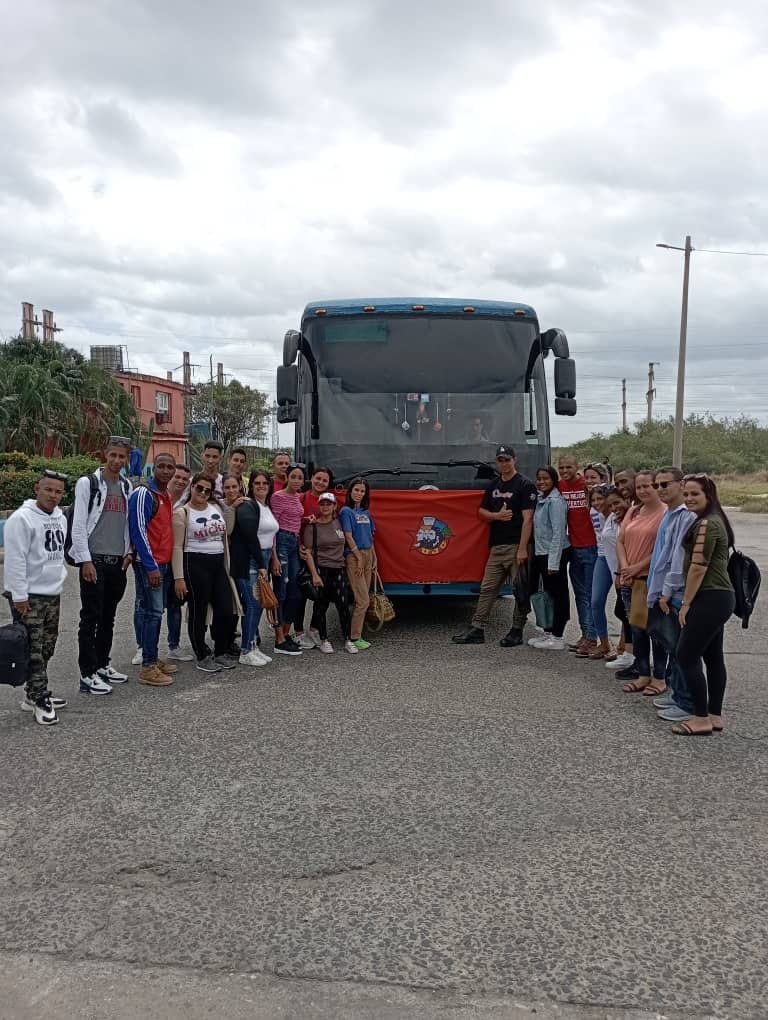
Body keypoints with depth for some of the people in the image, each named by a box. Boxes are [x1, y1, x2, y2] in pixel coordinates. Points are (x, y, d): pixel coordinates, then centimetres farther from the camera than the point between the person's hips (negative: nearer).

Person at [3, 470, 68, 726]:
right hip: (29, 597, -8)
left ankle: (34, 694, 26)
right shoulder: (22, 518, -15)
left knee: (46, 648, 14)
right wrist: (19, 596, -19)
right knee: (34, 651, -5)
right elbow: (15, 560, -18)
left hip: (53, 594, 8)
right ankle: (39, 701, 1)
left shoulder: (60, 518, 11)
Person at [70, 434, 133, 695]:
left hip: (118, 562, 6)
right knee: (90, 618, -3)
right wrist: (86, 561, -14)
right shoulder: (88, 483, -7)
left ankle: (102, 665, 24)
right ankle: (88, 675, 1)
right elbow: (78, 526, -10)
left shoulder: (127, 486, 11)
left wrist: (128, 552, 5)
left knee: (108, 617, 13)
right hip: (94, 560, -6)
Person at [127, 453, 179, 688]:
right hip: (148, 563, -8)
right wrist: (151, 567, -19)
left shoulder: (168, 496, 14)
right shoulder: (143, 494, -12)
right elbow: (138, 531, -17)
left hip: (163, 563, 8)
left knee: (156, 611, 12)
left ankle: (153, 659, 20)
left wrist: (167, 564, 15)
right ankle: (148, 668, -5)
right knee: (153, 612, -9)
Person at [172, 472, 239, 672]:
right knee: (198, 612, 3)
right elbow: (177, 547, -9)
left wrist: (231, 507, 10)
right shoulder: (182, 513, -6)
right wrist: (179, 577, -13)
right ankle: (203, 656, 15)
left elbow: (227, 531, 19)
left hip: (218, 563, 6)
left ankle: (221, 652, 22)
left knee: (226, 610, 5)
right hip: (195, 564, -6)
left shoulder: (217, 507, 11)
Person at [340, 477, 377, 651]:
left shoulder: (366, 512, 15)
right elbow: (348, 537, -10)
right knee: (363, 600, -10)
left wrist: (374, 558, 12)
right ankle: (354, 638, -4)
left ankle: (357, 634, 11)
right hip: (353, 555, -7)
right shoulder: (346, 511, -5)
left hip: (367, 555, 7)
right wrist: (359, 558, -13)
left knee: (361, 599, 6)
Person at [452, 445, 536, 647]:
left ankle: (516, 631, 9)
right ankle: (477, 630, 9)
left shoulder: (525, 485, -6)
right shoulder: (493, 485, 15)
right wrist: (497, 515, -2)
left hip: (517, 545, -6)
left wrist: (522, 548, -20)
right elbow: (482, 511, 20)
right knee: (487, 588, 6)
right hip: (497, 546, 6)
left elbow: (527, 518, -13)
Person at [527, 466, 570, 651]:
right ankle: (548, 632, 25)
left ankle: (557, 637, 3)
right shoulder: (540, 499, 12)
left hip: (555, 554, -9)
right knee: (547, 593, 15)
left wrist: (553, 562, -20)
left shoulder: (555, 501, -14)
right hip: (541, 553, 9)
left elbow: (558, 533, -18)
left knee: (558, 594, -2)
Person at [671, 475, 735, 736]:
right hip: (719, 597, 10)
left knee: (686, 656, -6)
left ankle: (701, 718, 0)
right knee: (713, 657, 13)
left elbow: (698, 567, -19)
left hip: (710, 599, -10)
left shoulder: (706, 524, -17)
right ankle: (714, 716, 20)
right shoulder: (716, 521, 16)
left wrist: (686, 603, -13)